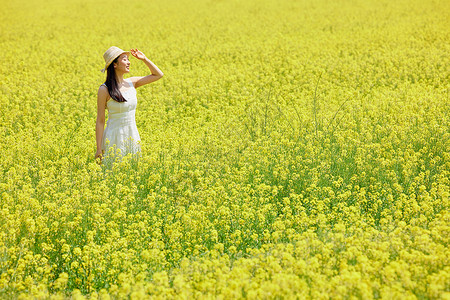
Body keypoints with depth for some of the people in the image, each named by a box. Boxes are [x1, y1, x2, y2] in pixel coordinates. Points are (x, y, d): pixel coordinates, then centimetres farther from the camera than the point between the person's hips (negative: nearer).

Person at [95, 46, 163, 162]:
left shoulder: (132, 83, 4)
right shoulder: (104, 89, -11)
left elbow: (158, 74, 15)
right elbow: (100, 121, -8)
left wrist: (144, 59, 4)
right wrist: (99, 149, -10)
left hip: (133, 135, 5)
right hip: (115, 136, -5)